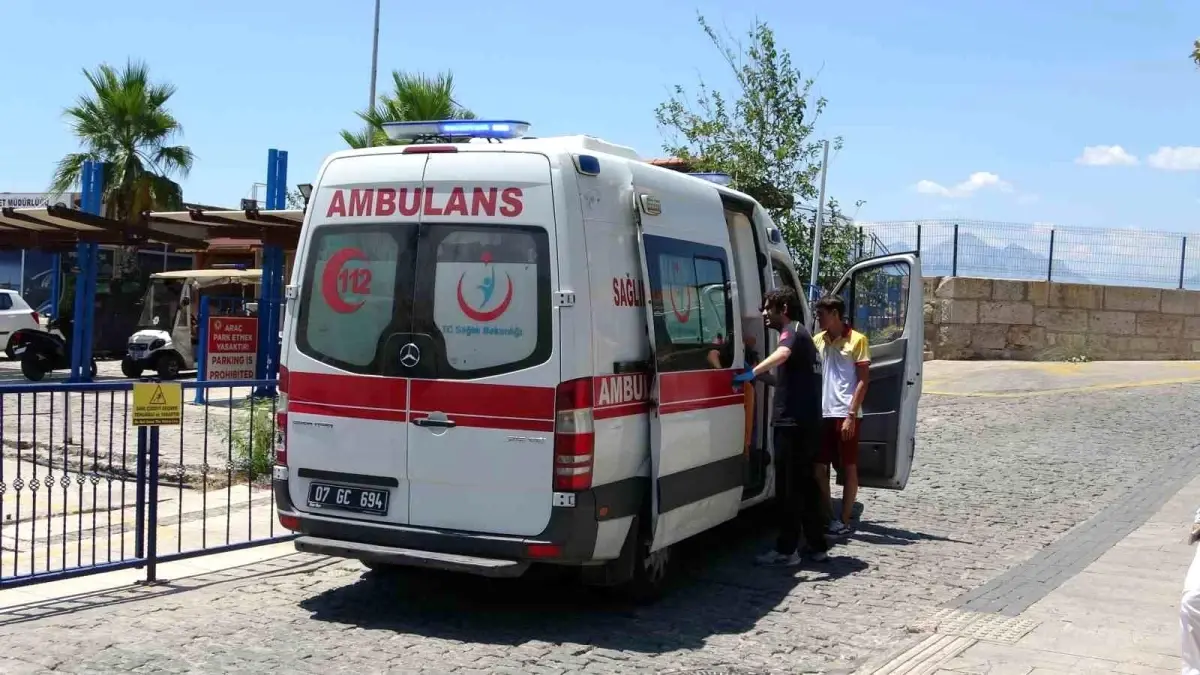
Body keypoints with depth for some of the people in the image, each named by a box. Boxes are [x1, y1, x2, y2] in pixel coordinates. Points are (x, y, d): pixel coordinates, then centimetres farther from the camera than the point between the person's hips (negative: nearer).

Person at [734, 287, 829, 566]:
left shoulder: (792, 331, -8)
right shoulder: (801, 334, 22)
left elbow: (782, 354, -33)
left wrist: (753, 372, -44)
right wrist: (761, 377, 16)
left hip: (793, 421, -10)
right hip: (806, 421, 10)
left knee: (788, 486, -4)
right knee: (804, 483, 14)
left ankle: (787, 549, 0)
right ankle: (817, 546, 19)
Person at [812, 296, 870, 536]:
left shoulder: (857, 340, -5)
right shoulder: (817, 340, 10)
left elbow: (863, 380, -7)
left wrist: (851, 415, -14)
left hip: (845, 414, -6)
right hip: (821, 413, 6)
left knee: (848, 467, 2)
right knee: (819, 467, 7)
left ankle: (844, 521, 7)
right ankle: (827, 517, 18)